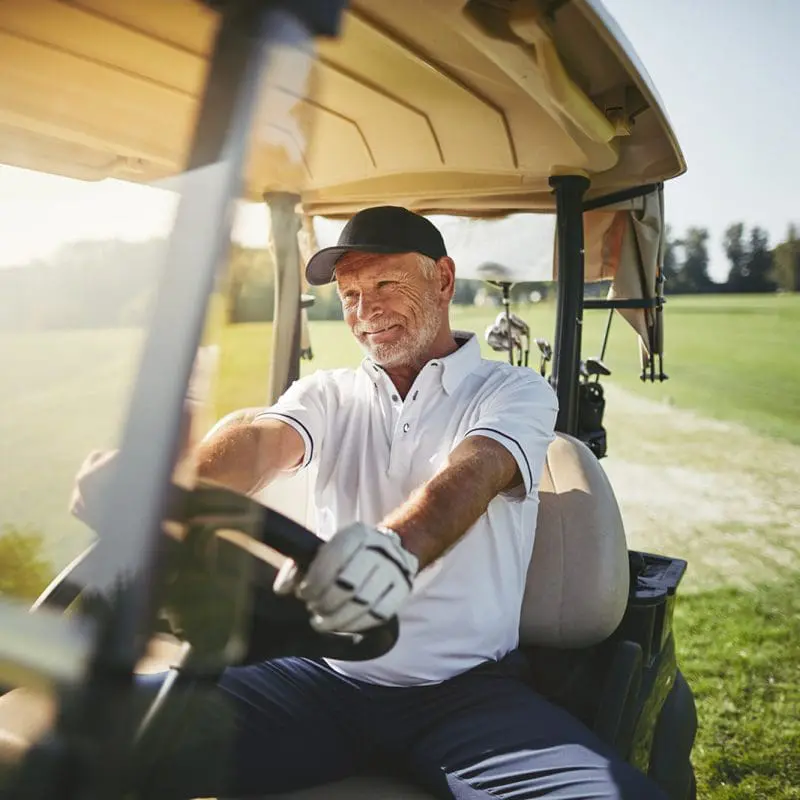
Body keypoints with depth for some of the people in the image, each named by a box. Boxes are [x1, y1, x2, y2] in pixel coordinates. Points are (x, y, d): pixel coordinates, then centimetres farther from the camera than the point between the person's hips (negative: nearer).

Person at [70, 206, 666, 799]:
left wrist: (396, 546, -42)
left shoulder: (516, 392, 2)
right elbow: (263, 441, -10)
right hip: (325, 678, 2)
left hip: (464, 689, -1)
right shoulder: (329, 393, 12)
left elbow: (469, 476, -20)